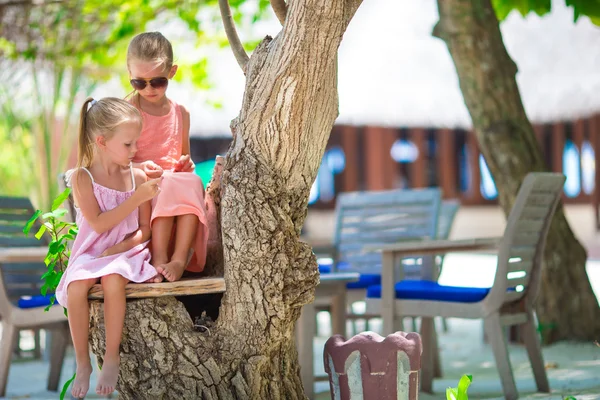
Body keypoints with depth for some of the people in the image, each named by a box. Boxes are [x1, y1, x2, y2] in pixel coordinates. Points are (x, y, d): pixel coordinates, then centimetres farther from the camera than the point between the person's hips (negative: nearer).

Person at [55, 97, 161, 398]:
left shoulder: (137, 177, 2)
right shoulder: (82, 178, -5)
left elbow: (145, 227, 5)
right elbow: (99, 223, -16)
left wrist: (124, 246, -14)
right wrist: (137, 198, -21)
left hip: (126, 251, 0)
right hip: (90, 253, 0)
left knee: (112, 280, -33)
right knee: (76, 286, -30)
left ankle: (111, 358, -17)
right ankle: (82, 364, -14)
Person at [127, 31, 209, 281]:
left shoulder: (180, 114, 13)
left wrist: (187, 164, 1)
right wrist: (139, 168, -22)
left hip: (178, 183, 4)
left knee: (192, 182, -31)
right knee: (171, 184, -36)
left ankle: (180, 259, -37)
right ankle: (158, 258, -36)